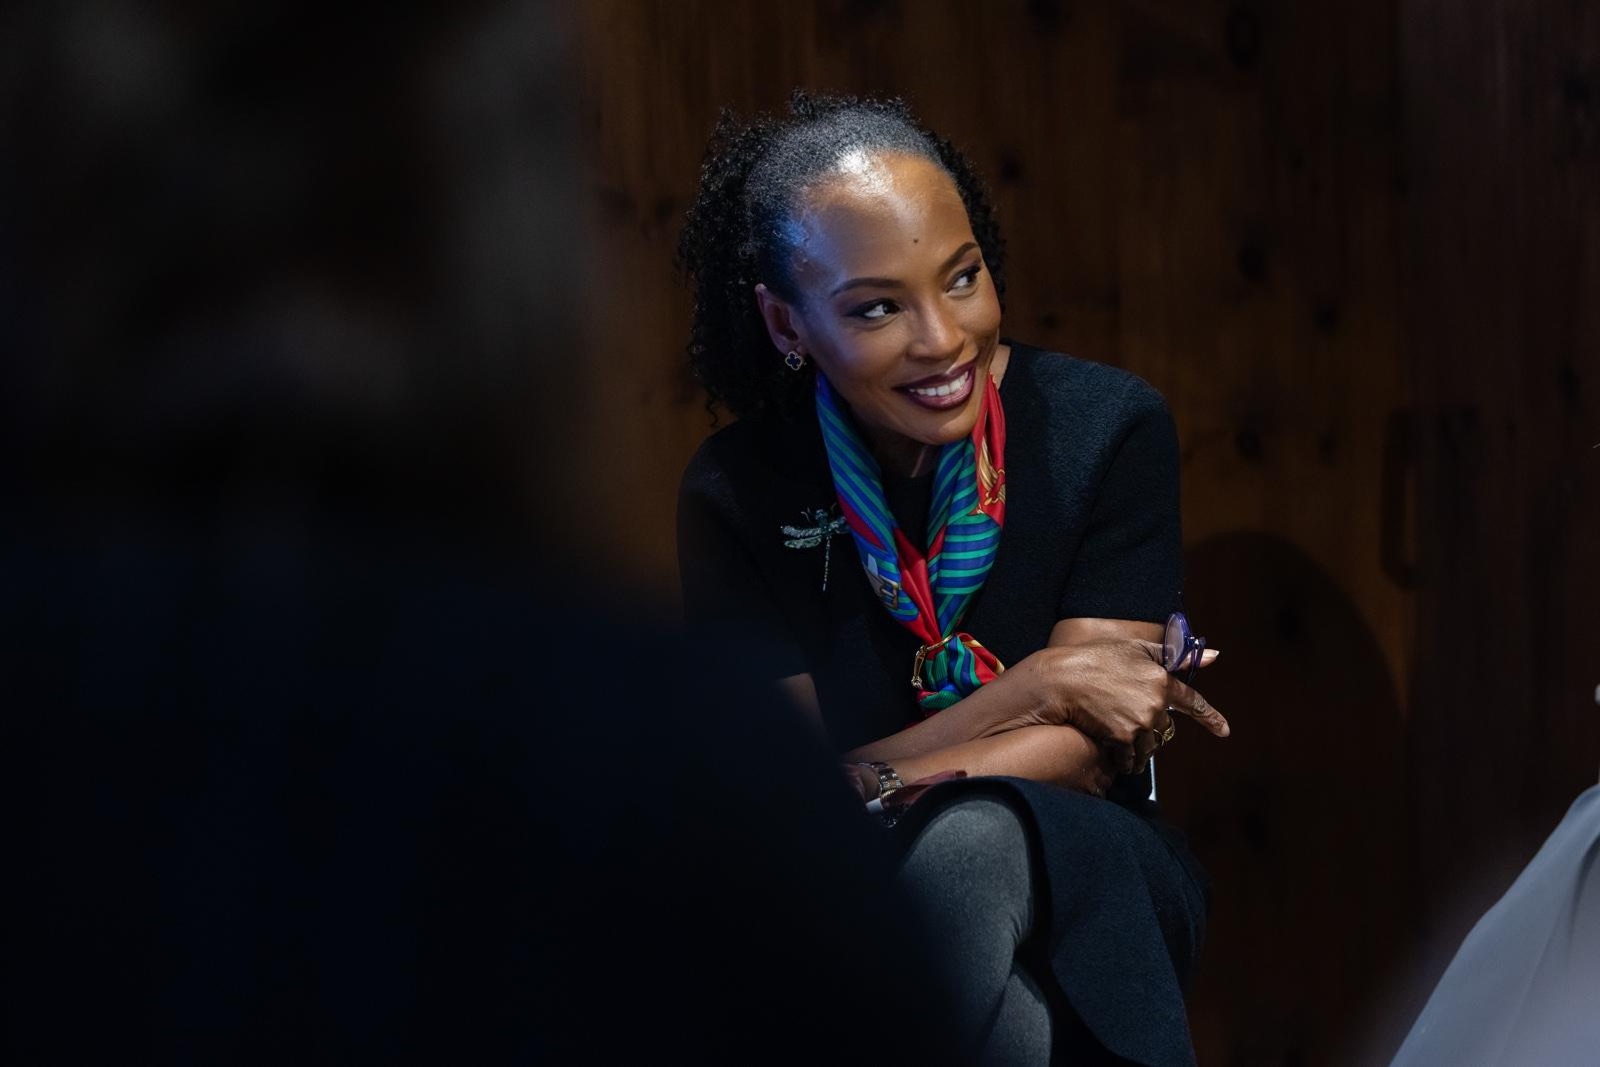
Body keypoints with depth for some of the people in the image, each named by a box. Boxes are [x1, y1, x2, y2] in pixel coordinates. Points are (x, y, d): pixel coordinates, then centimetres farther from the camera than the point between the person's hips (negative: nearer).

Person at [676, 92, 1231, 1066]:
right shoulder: (738, 493, -4)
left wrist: (871, 797, -25)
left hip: (1083, 881, 0)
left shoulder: (1108, 428, -6)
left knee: (967, 842, -37)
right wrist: (1038, 687, -16)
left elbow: (1087, 748, -10)